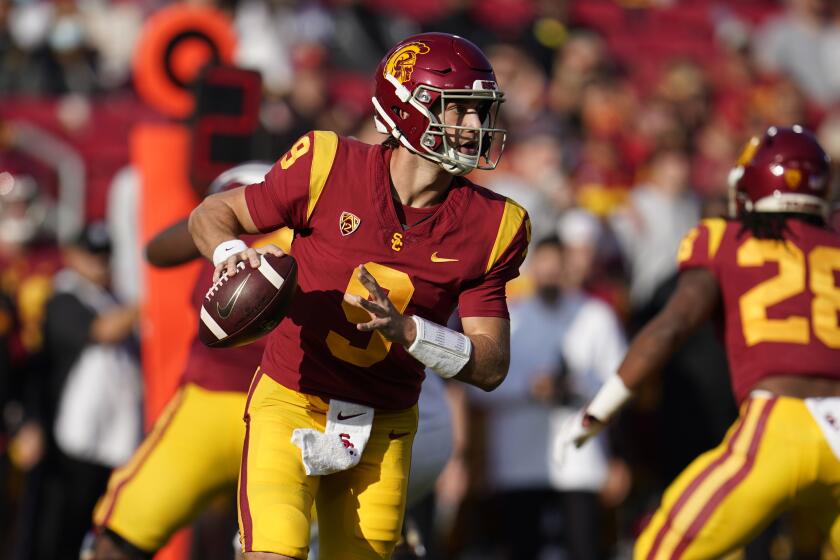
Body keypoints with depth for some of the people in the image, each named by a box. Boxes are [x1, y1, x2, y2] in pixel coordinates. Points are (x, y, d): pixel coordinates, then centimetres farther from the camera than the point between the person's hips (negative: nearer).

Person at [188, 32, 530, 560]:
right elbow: (212, 214, 3)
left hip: (382, 430, 3)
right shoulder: (328, 167, -12)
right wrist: (233, 254, -21)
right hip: (292, 403, -3)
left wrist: (405, 329, -22)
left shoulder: (489, 227, -5)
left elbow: (491, 367, -5)